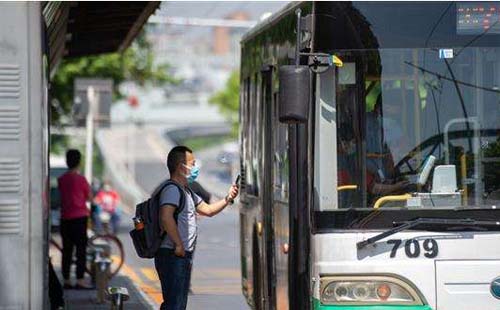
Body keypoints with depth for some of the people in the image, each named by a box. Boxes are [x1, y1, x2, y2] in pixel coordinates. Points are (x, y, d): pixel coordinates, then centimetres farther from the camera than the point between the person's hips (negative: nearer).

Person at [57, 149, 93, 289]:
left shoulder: (61, 179, 6)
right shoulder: (80, 179, -9)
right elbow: (89, 198, -1)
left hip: (65, 217, 5)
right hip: (79, 216, -5)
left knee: (67, 250, 9)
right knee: (81, 249, -3)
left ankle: (66, 280, 10)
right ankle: (80, 280, -8)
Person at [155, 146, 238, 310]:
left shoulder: (186, 191, 20)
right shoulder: (172, 190, -14)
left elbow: (207, 210, 27)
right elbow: (166, 217, -28)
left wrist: (228, 198, 13)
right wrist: (179, 245, -24)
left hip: (183, 256, 11)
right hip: (173, 256, -11)